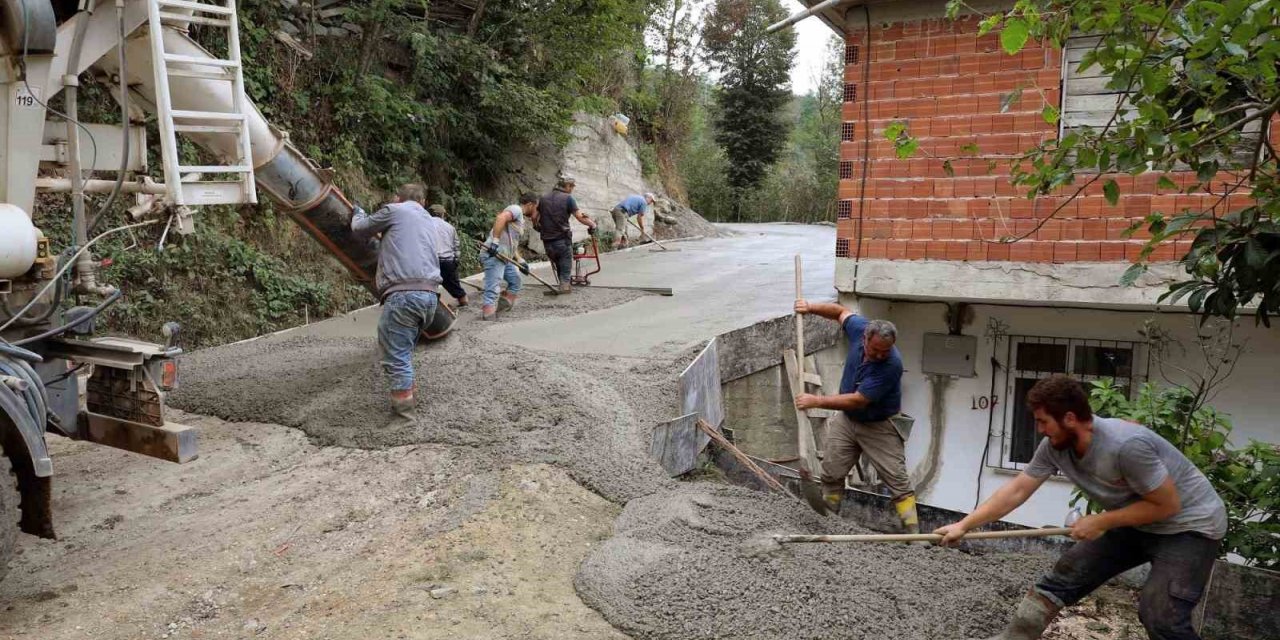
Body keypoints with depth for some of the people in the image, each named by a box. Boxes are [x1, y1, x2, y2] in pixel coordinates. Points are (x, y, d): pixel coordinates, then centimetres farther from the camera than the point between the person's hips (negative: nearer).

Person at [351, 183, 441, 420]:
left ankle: (404, 402, -2)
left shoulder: (395, 210, 6)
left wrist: (358, 213, 38)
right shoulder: (428, 220, 26)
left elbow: (360, 228, 18)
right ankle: (407, 391, 24)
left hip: (403, 294, -7)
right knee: (404, 348, 21)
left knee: (396, 352, -1)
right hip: (430, 294, 7)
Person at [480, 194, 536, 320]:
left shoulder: (520, 219, 26)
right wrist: (495, 241, -30)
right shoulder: (516, 209, -4)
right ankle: (488, 317, -19)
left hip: (505, 257, 10)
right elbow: (500, 218, -25)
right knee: (492, 289, -15)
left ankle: (502, 308, 23)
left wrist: (520, 260, 18)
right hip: (493, 254, -10)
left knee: (515, 281, 21)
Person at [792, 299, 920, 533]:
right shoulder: (860, 329, -16)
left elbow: (858, 400, -30)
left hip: (879, 427, -5)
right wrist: (811, 307, -7)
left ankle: (914, 533, -2)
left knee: (898, 480, -6)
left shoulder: (891, 365, -32)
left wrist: (816, 401, -26)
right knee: (831, 474, 9)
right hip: (846, 420, 5)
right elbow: (841, 312, 8)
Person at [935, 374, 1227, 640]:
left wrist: (1101, 522, -21)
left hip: (1189, 524, -7)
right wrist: (963, 525, -7)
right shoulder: (1054, 447, -12)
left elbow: (1167, 505, -24)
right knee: (1062, 577, 4)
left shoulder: (1126, 445, -34)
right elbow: (1016, 490, -6)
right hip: (1136, 523, 7)